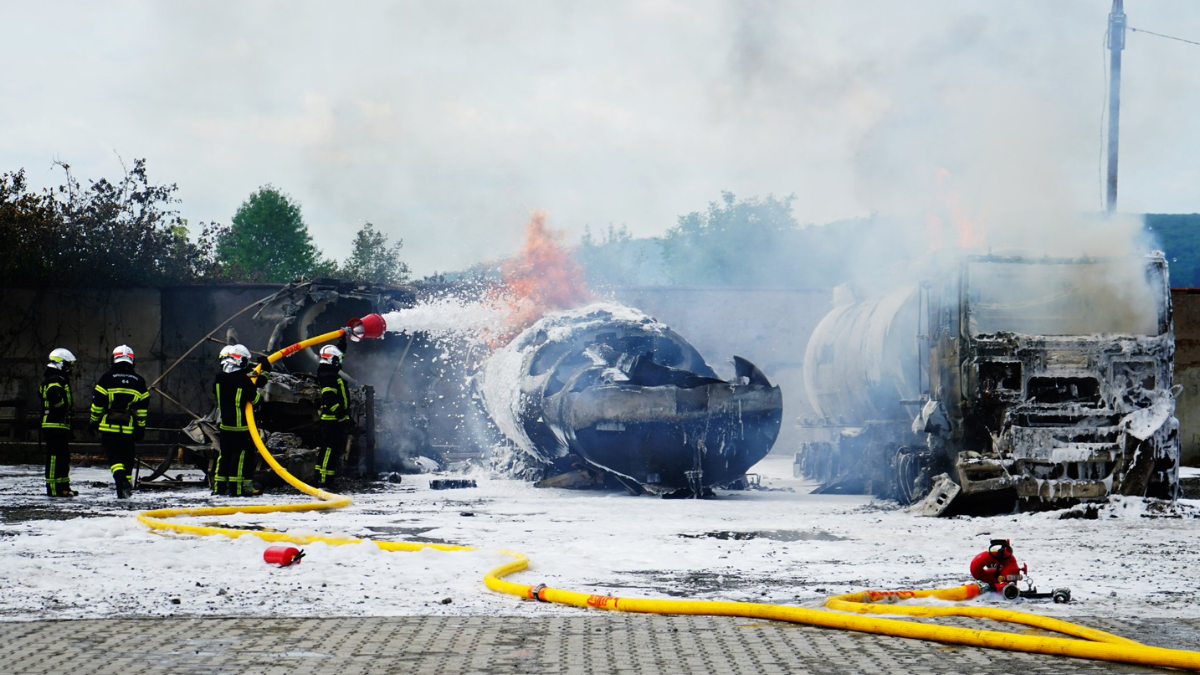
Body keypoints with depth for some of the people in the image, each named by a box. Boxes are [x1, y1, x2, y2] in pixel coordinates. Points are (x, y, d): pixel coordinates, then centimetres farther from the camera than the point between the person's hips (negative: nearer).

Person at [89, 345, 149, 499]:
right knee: (127, 458, 12)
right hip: (129, 428, 2)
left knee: (114, 457, -2)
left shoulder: (107, 378, -2)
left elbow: (97, 403, -3)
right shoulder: (138, 381, 7)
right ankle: (126, 485, 14)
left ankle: (121, 480, -25)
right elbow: (143, 407, 8)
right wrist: (141, 427, 14)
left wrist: (93, 422, 7)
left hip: (109, 427, -2)